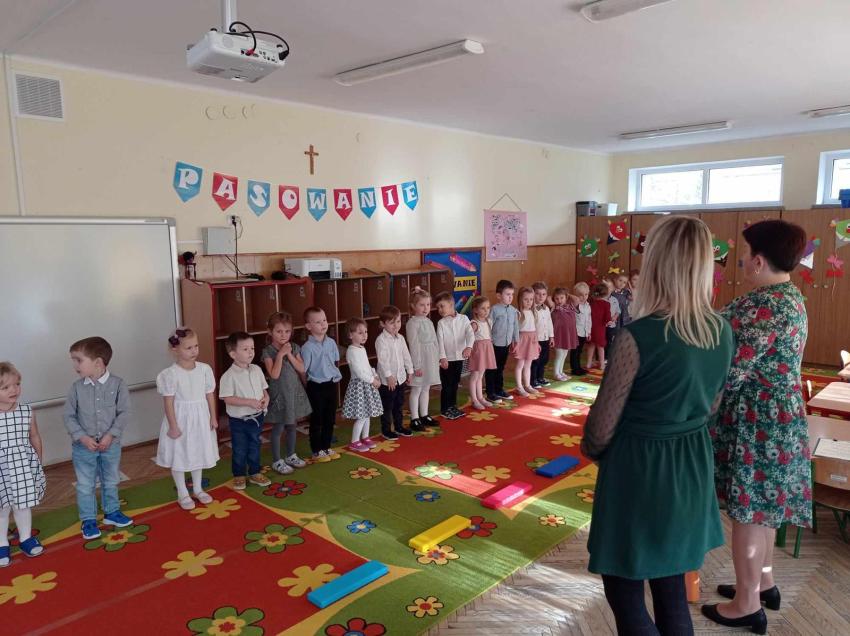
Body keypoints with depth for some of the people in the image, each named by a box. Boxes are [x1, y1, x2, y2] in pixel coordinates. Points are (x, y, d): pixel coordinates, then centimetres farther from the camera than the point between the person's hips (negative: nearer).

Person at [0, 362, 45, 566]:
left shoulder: (27, 412, -7)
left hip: (24, 467, 2)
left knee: (23, 505, 17)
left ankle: (26, 538, 37)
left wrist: (37, 463, 10)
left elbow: (35, 438, 5)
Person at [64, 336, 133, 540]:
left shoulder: (118, 384, -13)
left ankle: (112, 512, 37)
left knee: (111, 482, 18)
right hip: (83, 446, 0)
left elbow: (124, 413, -11)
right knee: (85, 486, 11)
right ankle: (88, 520, 27)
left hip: (111, 445, 0)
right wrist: (82, 437, -15)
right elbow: (68, 415, -5)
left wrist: (111, 435, -19)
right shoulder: (77, 387, -8)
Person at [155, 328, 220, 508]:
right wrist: (173, 426, -14)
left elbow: (210, 395, 2)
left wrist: (213, 417, 4)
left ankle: (198, 489, 36)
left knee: (199, 454, 18)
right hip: (181, 419, -4)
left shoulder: (205, 369, -5)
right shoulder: (170, 374, -18)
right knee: (179, 457, 9)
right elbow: (168, 402, -15)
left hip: (200, 418, 4)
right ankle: (182, 494, 26)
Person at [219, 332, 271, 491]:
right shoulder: (229, 376, -18)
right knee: (239, 450, 11)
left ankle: (255, 473, 35)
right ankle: (239, 476, 29)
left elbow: (264, 388, 10)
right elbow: (228, 399, -22)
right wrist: (249, 402, -27)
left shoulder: (257, 370, 0)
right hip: (238, 420, -5)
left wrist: (266, 398, -12)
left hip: (257, 417, 5)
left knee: (254, 447, 19)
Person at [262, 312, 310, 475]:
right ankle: (277, 461, 17)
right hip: (279, 394, -5)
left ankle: (291, 455, 33)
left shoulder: (294, 348, 0)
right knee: (278, 428, 4)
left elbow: (302, 369, -8)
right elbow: (274, 375, -22)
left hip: (294, 392, 5)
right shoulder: (268, 351, -13)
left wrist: (289, 354, -16)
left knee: (292, 426, 17)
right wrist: (280, 354, -24)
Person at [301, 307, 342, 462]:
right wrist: (309, 385, -9)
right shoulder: (308, 347, -17)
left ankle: (326, 447, 30)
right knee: (316, 421, 7)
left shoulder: (331, 342, 1)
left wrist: (334, 375, 8)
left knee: (330, 419, 15)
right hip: (316, 387, -6)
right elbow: (302, 370, -14)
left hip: (331, 385, 6)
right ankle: (316, 451, 20)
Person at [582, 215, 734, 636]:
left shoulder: (639, 336, -24)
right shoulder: (722, 332, -3)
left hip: (639, 467, -7)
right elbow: (710, 406, 11)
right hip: (692, 468, 7)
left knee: (624, 594, 10)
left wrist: (590, 449, 6)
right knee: (671, 589, 22)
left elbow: (602, 425, -15)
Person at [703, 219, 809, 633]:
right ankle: (762, 582, 37)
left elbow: (733, 369, -25)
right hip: (776, 414, 10)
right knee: (762, 504, 21)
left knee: (747, 507, 3)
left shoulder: (764, 305, -23)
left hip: (756, 418, -10)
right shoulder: (791, 298, 10)